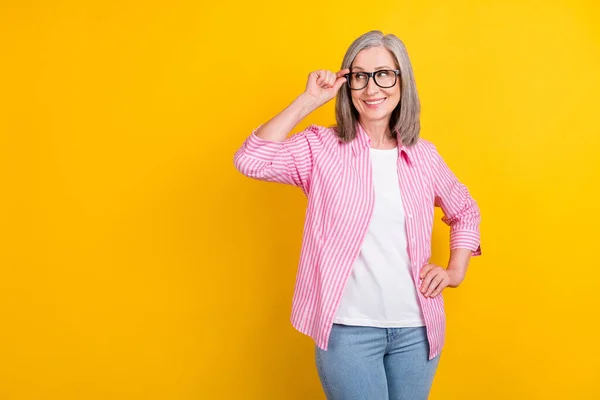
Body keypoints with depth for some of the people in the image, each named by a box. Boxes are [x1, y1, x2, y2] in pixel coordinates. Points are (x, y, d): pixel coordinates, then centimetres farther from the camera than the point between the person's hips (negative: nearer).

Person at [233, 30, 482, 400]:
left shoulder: (424, 155, 4)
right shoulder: (322, 148, -6)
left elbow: (466, 212, 21)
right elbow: (250, 160, -22)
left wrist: (456, 271, 8)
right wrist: (308, 101, -18)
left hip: (416, 328, 4)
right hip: (348, 329, -3)